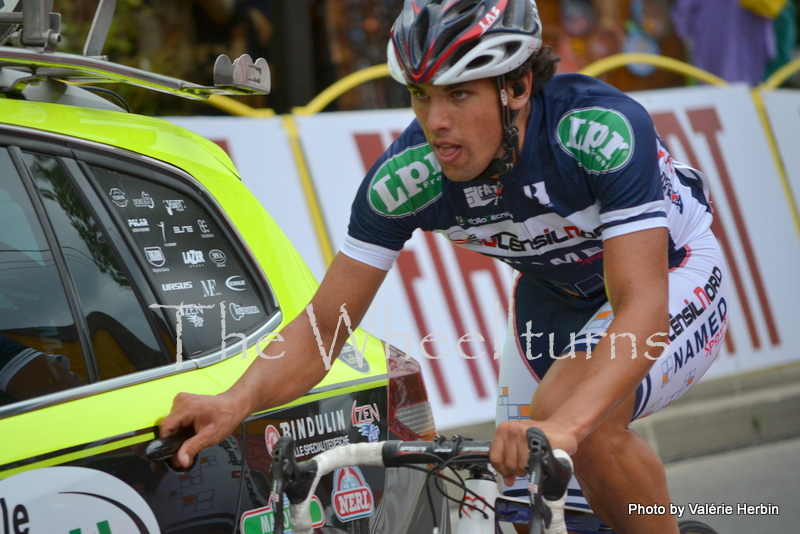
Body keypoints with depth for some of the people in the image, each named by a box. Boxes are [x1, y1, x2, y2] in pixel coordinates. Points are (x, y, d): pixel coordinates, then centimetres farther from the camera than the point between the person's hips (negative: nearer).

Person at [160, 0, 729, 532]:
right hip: (556, 291, 5)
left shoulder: (603, 131, -38)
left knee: (573, 416, -32)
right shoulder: (405, 177, -25)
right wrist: (236, 402, -39)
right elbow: (323, 327, -20)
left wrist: (563, 424, -62)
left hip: (673, 271, -5)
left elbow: (643, 308, -45)